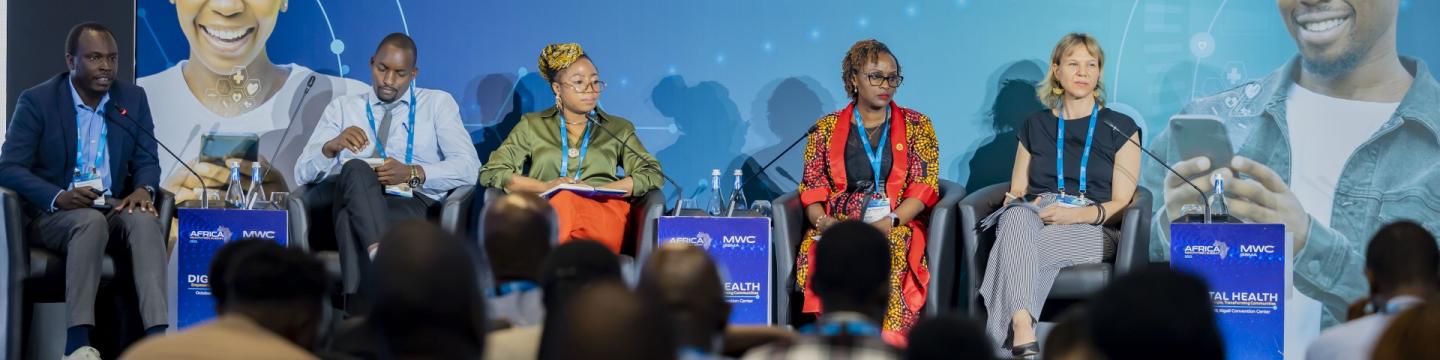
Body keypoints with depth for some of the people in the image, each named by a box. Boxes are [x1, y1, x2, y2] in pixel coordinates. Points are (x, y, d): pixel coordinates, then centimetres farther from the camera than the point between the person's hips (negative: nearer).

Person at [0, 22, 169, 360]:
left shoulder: (133, 99, 6)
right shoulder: (36, 101, -5)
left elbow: (147, 161, 7)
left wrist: (144, 189, -18)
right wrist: (58, 197, -27)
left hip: (114, 207, 3)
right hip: (51, 213, -3)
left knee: (144, 219, -32)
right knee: (91, 222, -37)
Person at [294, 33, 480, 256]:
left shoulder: (438, 104, 18)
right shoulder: (342, 108, 22)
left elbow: (469, 168, 3)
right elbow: (304, 172, 12)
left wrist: (412, 173, -14)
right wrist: (332, 146, -11)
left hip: (416, 206, -2)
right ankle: (379, 254, -54)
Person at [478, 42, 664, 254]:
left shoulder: (619, 129, 26)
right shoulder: (532, 126, 24)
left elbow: (653, 174, 13)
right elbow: (491, 172, 13)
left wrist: (599, 189, -4)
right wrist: (546, 187, -3)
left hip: (603, 209, 0)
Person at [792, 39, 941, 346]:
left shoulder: (916, 125, 16)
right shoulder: (827, 129, 18)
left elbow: (924, 188, 5)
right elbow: (812, 191, 11)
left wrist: (888, 222, -12)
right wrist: (823, 221, -12)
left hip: (897, 227, -1)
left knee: (887, 252, -38)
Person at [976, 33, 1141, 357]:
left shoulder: (1120, 128, 12)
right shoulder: (1036, 125, 23)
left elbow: (1121, 203, 3)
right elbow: (1016, 191, 20)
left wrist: (1079, 213, -16)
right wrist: (1022, 203, -6)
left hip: (1091, 231, -2)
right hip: (1034, 216, 2)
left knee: (1016, 248, -36)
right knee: (1017, 218, -39)